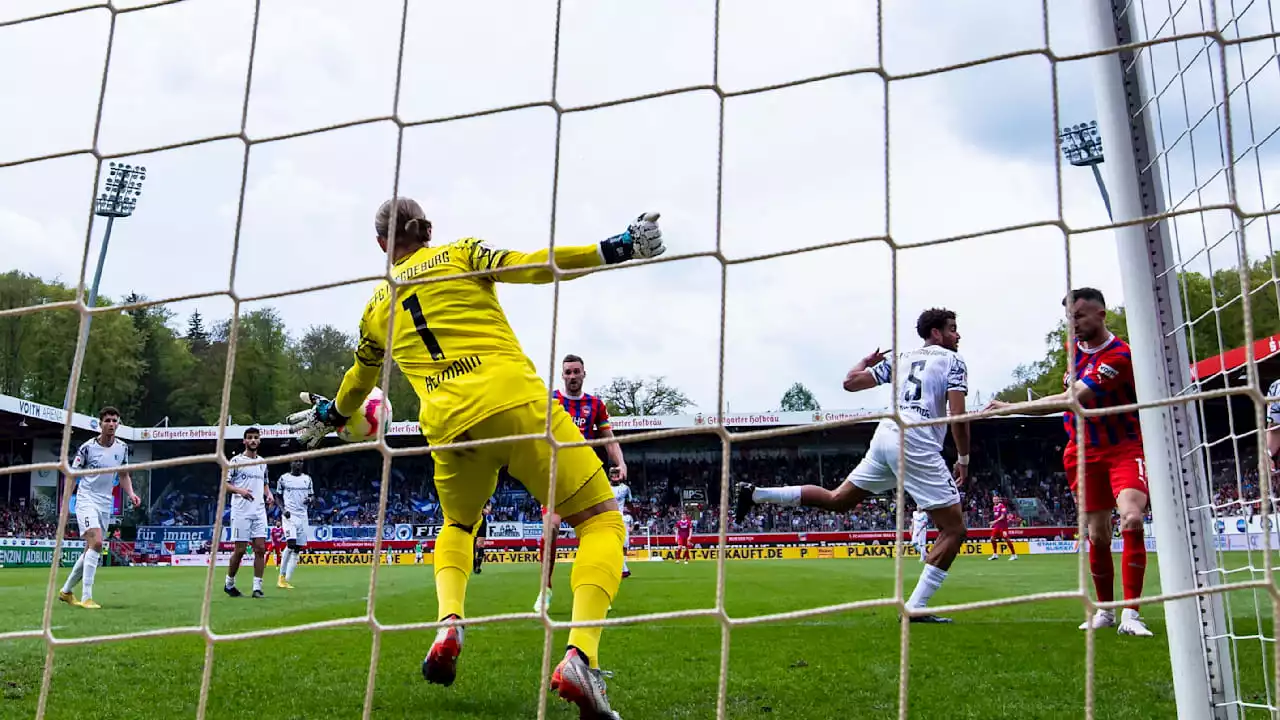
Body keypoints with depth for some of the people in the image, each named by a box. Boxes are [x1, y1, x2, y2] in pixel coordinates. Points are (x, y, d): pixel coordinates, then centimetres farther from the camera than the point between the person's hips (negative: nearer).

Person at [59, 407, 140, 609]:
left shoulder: (122, 448, 4)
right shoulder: (87, 447, -10)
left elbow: (123, 474, 16)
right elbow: (72, 475, -2)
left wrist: (131, 494, 0)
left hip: (106, 504, 6)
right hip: (86, 500, -6)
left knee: (91, 549, 11)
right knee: (96, 542, -22)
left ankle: (66, 591, 30)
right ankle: (86, 597, -19)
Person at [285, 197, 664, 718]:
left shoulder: (377, 306, 24)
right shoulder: (461, 253, 14)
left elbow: (359, 380, 40)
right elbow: (531, 266, -3)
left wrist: (327, 417, 60)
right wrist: (616, 248, -4)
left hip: (448, 427, 4)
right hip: (514, 401, -4)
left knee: (457, 524, 33)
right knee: (602, 519, 1)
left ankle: (449, 624, 5)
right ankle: (580, 658, -20)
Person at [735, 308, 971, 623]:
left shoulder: (902, 358, 21)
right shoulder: (952, 361, 4)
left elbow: (850, 381, 21)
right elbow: (958, 418, -7)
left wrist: (867, 360, 41)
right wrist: (964, 459, 6)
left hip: (885, 436, 7)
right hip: (917, 445, -7)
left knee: (836, 500, 20)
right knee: (954, 530, 0)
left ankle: (755, 493, 10)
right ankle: (915, 607, -8)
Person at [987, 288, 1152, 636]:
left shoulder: (1119, 356, -21)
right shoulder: (1074, 346, 5)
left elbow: (1070, 399, -30)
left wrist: (1010, 407, -33)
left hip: (1126, 448, -6)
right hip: (1085, 451, 6)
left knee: (1132, 519, -25)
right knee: (1097, 535, 6)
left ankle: (1130, 614, -18)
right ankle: (1105, 611, 21)